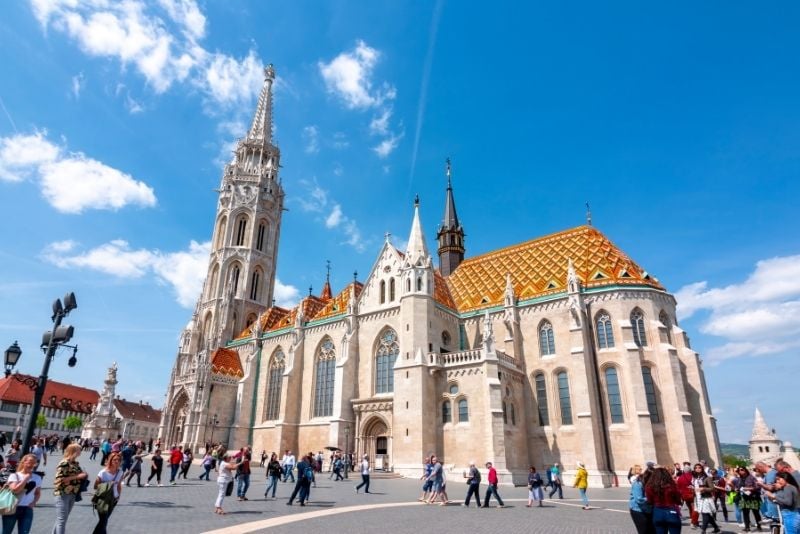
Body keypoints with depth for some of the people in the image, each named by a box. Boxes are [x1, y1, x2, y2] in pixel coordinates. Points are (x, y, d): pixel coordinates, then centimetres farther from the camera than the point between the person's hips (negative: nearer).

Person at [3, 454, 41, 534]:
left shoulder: (37, 478, 6)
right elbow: (14, 490, -20)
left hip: (27, 509, 3)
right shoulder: (14, 475, -5)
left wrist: (34, 502, -3)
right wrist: (26, 478, -15)